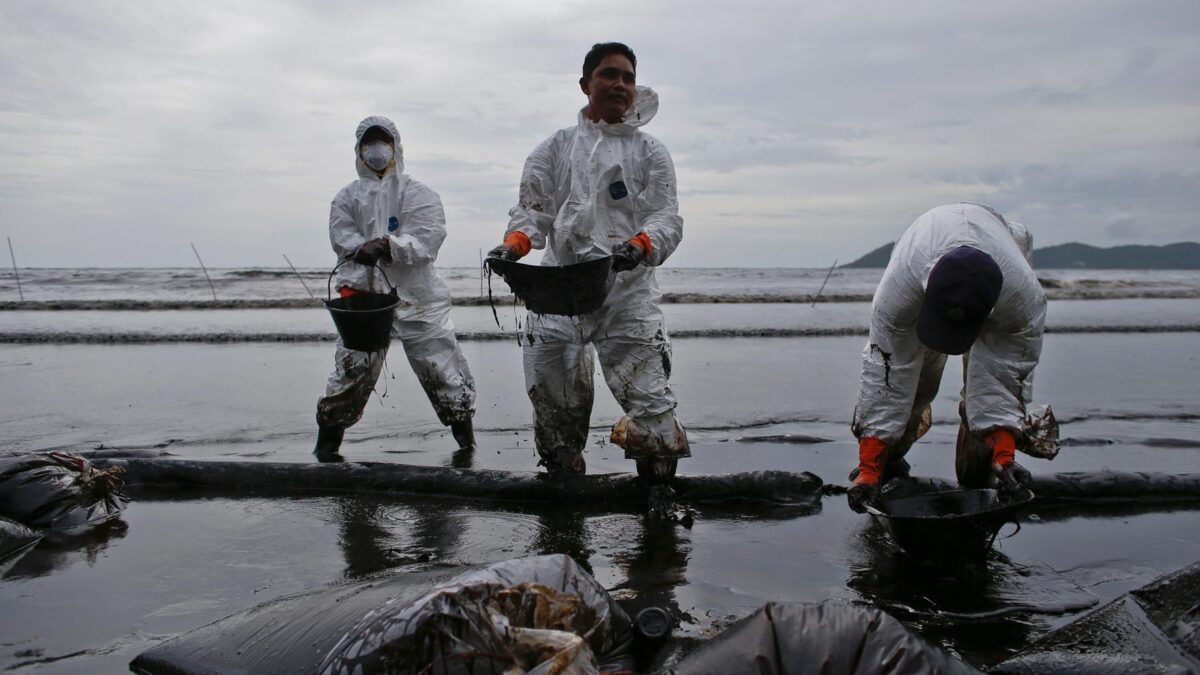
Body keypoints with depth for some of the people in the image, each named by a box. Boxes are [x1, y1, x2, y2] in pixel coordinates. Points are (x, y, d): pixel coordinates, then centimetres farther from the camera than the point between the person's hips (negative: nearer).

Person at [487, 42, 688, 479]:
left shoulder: (650, 152, 13)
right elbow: (532, 208, 12)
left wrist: (641, 245, -21)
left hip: (628, 293, -2)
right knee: (553, 402, 6)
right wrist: (515, 242, -10)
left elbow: (667, 218, 2)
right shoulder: (556, 148, 18)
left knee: (651, 404, -10)